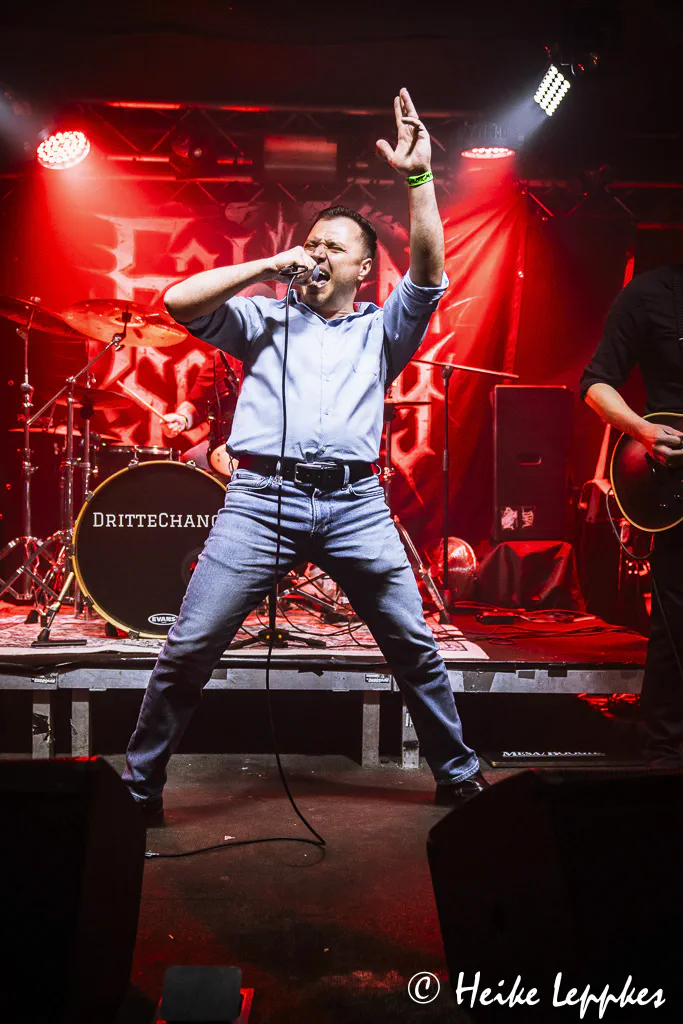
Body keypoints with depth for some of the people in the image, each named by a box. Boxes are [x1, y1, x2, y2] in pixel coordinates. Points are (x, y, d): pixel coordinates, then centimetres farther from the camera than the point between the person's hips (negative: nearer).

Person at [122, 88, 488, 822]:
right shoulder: (266, 318, 19)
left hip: (356, 504, 1)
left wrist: (418, 177, 0)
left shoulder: (380, 331, 21)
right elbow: (179, 301, 6)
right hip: (261, 498, -1)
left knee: (415, 646, 4)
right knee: (188, 649, -4)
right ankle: (140, 783, 13)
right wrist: (267, 266, 8)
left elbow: (429, 271, 6)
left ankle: (459, 775, 22)